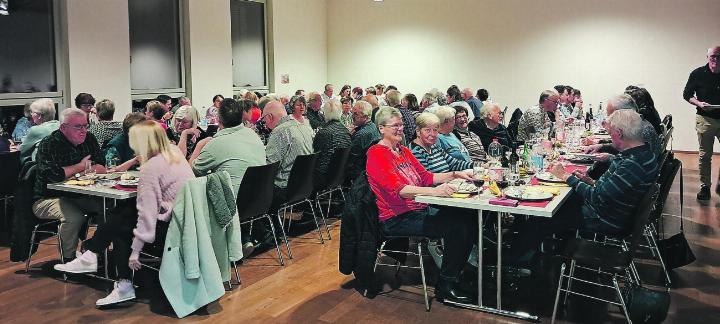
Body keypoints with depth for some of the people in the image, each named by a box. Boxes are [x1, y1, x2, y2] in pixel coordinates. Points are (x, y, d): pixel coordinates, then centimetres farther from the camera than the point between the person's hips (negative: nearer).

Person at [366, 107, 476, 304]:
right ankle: (445, 287, -9)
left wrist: (454, 175, 4)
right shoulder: (376, 154, -10)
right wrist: (434, 191, -36)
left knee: (468, 218, -8)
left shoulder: (403, 151, 17)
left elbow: (426, 177, 19)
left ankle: (459, 275, 3)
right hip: (398, 219, -8)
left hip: (421, 210, 8)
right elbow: (397, 189, -24)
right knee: (456, 227, -22)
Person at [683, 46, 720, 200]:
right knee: (705, 155, 5)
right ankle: (705, 187, 13)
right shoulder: (698, 74, -2)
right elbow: (687, 95, 5)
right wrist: (699, 103, -12)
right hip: (705, 119, -1)